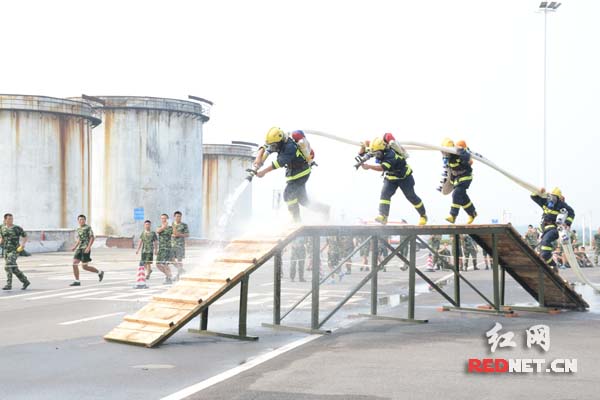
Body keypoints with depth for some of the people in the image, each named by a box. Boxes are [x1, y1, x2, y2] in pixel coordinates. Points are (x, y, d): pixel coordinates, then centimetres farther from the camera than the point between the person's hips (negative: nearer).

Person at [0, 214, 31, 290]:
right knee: (14, 269, 7)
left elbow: (25, 236, 2)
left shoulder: (17, 228, -5)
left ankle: (9, 285, -14)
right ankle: (25, 282, 20)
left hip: (14, 251, -6)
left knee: (8, 267, -19)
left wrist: (23, 244, -16)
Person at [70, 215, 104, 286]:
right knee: (74, 263, -6)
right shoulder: (78, 229, 17)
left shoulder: (88, 227, -5)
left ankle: (99, 272, 12)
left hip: (86, 249, -7)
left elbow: (92, 238, -12)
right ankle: (77, 281, -1)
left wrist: (88, 247, -23)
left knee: (84, 267, -7)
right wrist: (75, 247, 12)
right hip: (79, 249, 7)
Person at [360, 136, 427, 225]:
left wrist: (369, 166, -55)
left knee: (411, 197, 8)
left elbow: (382, 168, -50)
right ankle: (383, 216, -23)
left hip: (404, 177, -6)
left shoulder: (391, 155, -36)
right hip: (391, 178, 6)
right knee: (385, 193, -17)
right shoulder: (381, 152, -12)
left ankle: (423, 215, 29)